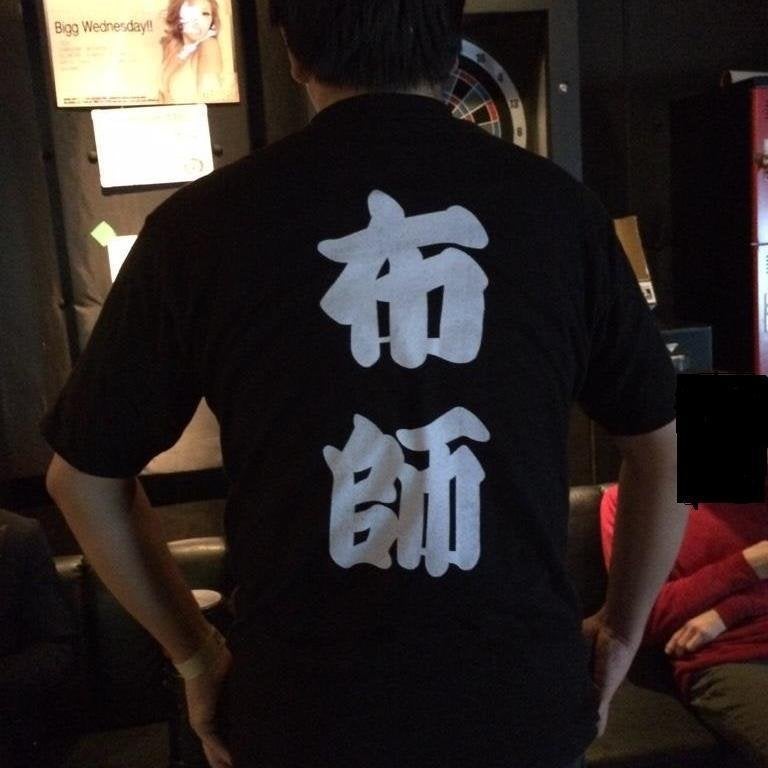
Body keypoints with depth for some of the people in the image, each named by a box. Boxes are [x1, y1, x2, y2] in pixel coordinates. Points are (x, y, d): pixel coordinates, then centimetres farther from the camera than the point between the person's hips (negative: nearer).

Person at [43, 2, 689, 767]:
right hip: (523, 705, 2)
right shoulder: (556, 204, -7)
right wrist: (621, 631, 15)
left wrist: (196, 654, 10)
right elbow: (661, 447, 2)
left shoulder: (201, 221, -11)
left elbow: (83, 476, -1)